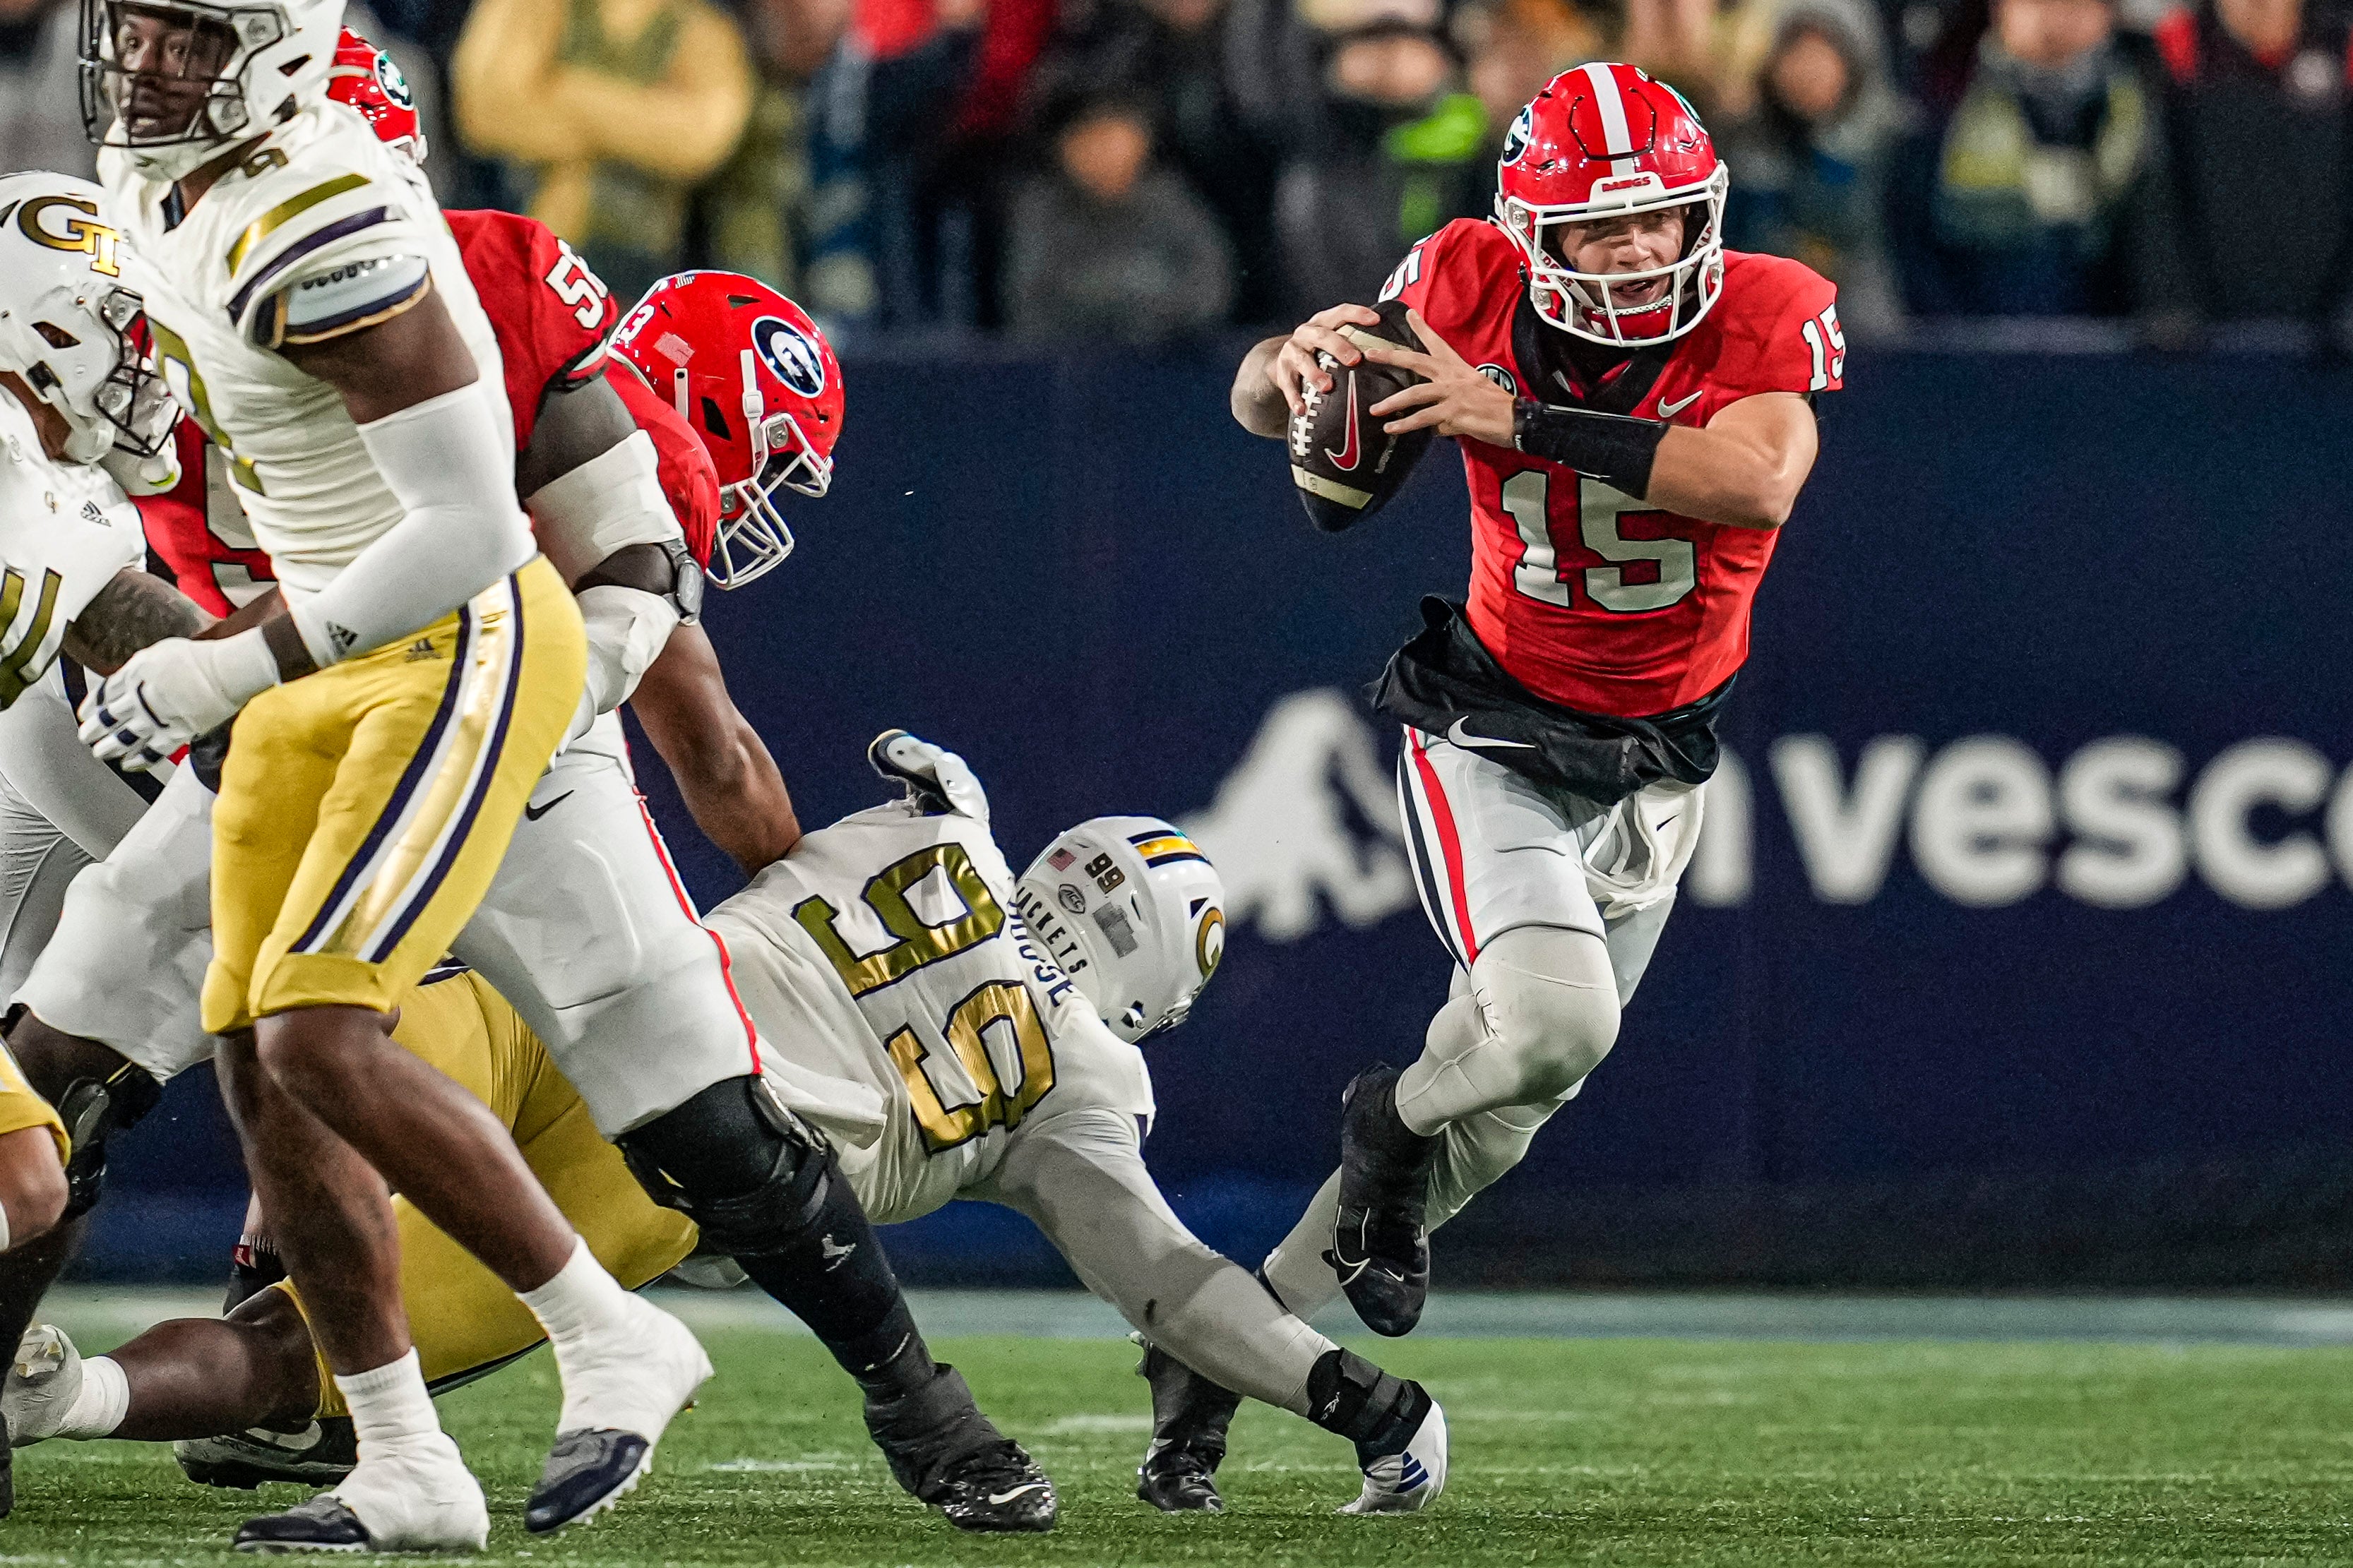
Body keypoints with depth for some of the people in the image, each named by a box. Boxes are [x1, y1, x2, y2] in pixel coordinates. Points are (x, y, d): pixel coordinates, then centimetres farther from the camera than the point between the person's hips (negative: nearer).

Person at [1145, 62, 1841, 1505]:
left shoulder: (1769, 318, -18)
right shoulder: (1475, 290, -15)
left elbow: (1757, 479, -37)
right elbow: (1262, 404, -4)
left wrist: (1515, 423, -41)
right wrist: (1296, 365, -30)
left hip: (1652, 772, 3)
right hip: (1489, 735, -3)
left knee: (1505, 1101, 10)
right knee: (1555, 1025, -27)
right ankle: (1395, 1119, 8)